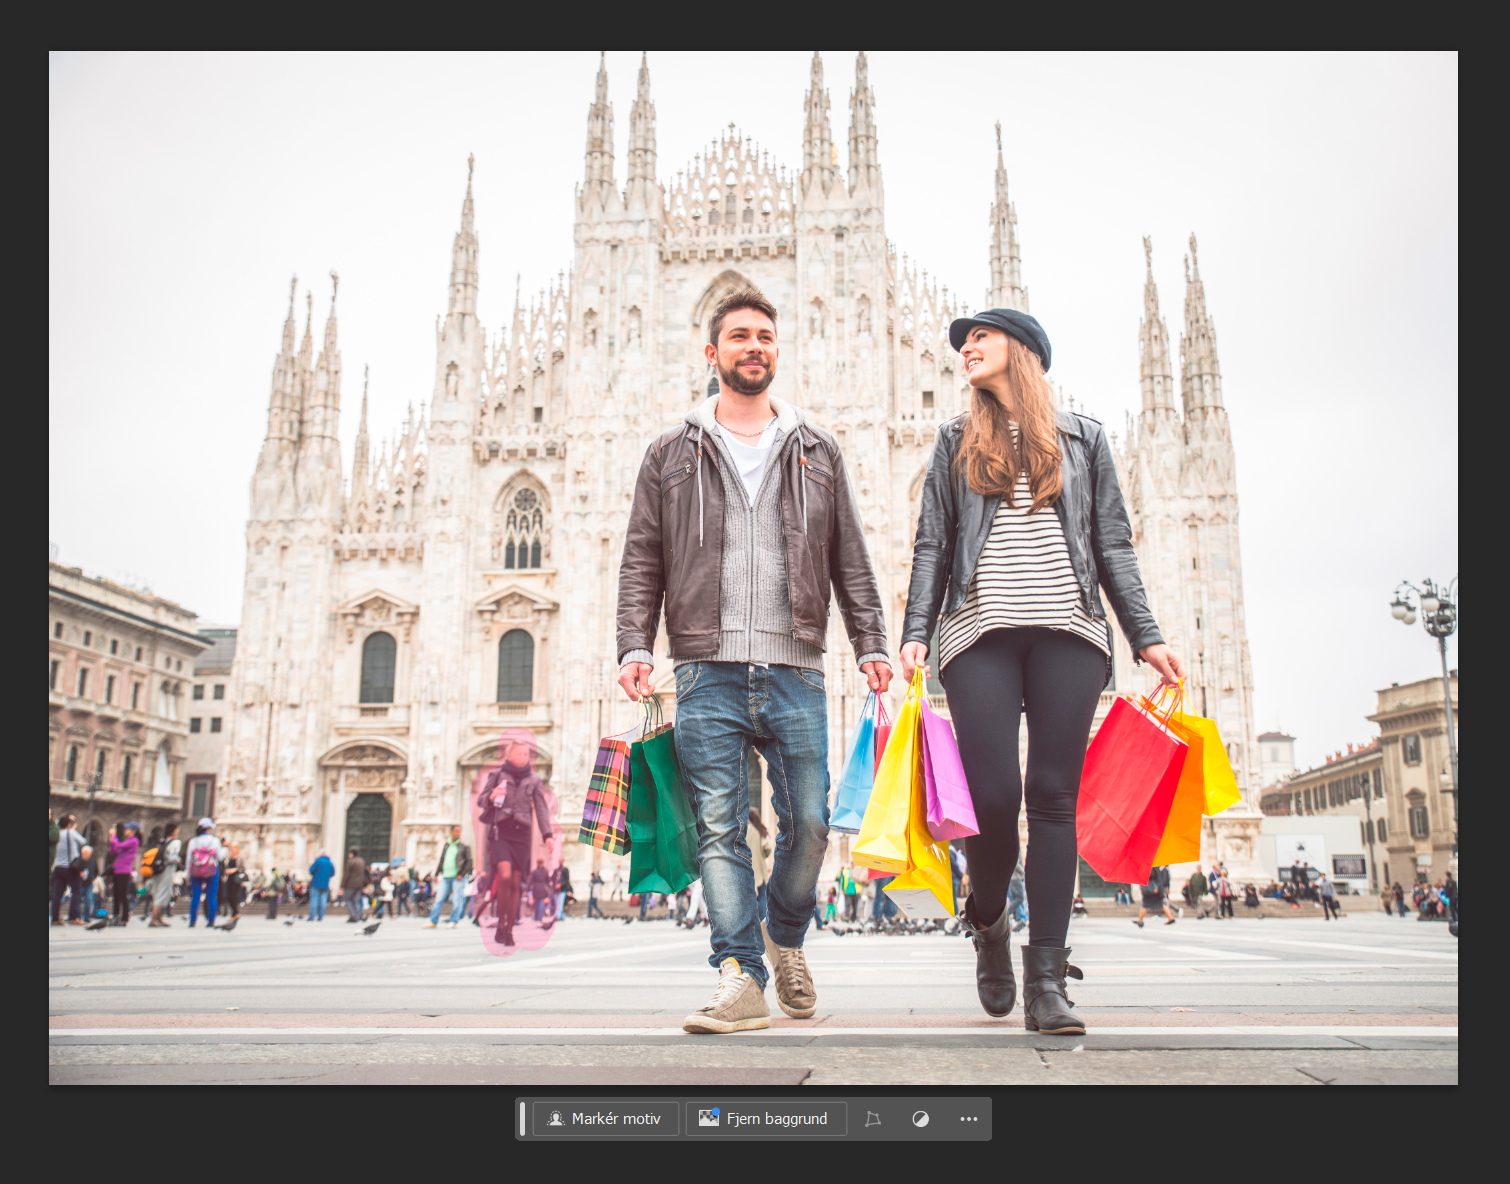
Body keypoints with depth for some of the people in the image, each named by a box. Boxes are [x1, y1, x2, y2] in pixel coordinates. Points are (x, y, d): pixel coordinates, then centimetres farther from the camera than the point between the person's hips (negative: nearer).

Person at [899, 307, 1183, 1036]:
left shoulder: (1082, 436, 18)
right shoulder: (956, 440, 19)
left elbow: (1112, 544, 14)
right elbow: (932, 546, 13)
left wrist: (1146, 635, 4)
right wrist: (915, 633, 0)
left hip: (1069, 631, 0)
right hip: (981, 632, 0)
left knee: (1054, 797, -5)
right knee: (993, 796, -10)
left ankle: (1046, 979, 0)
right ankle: (987, 922, 19)